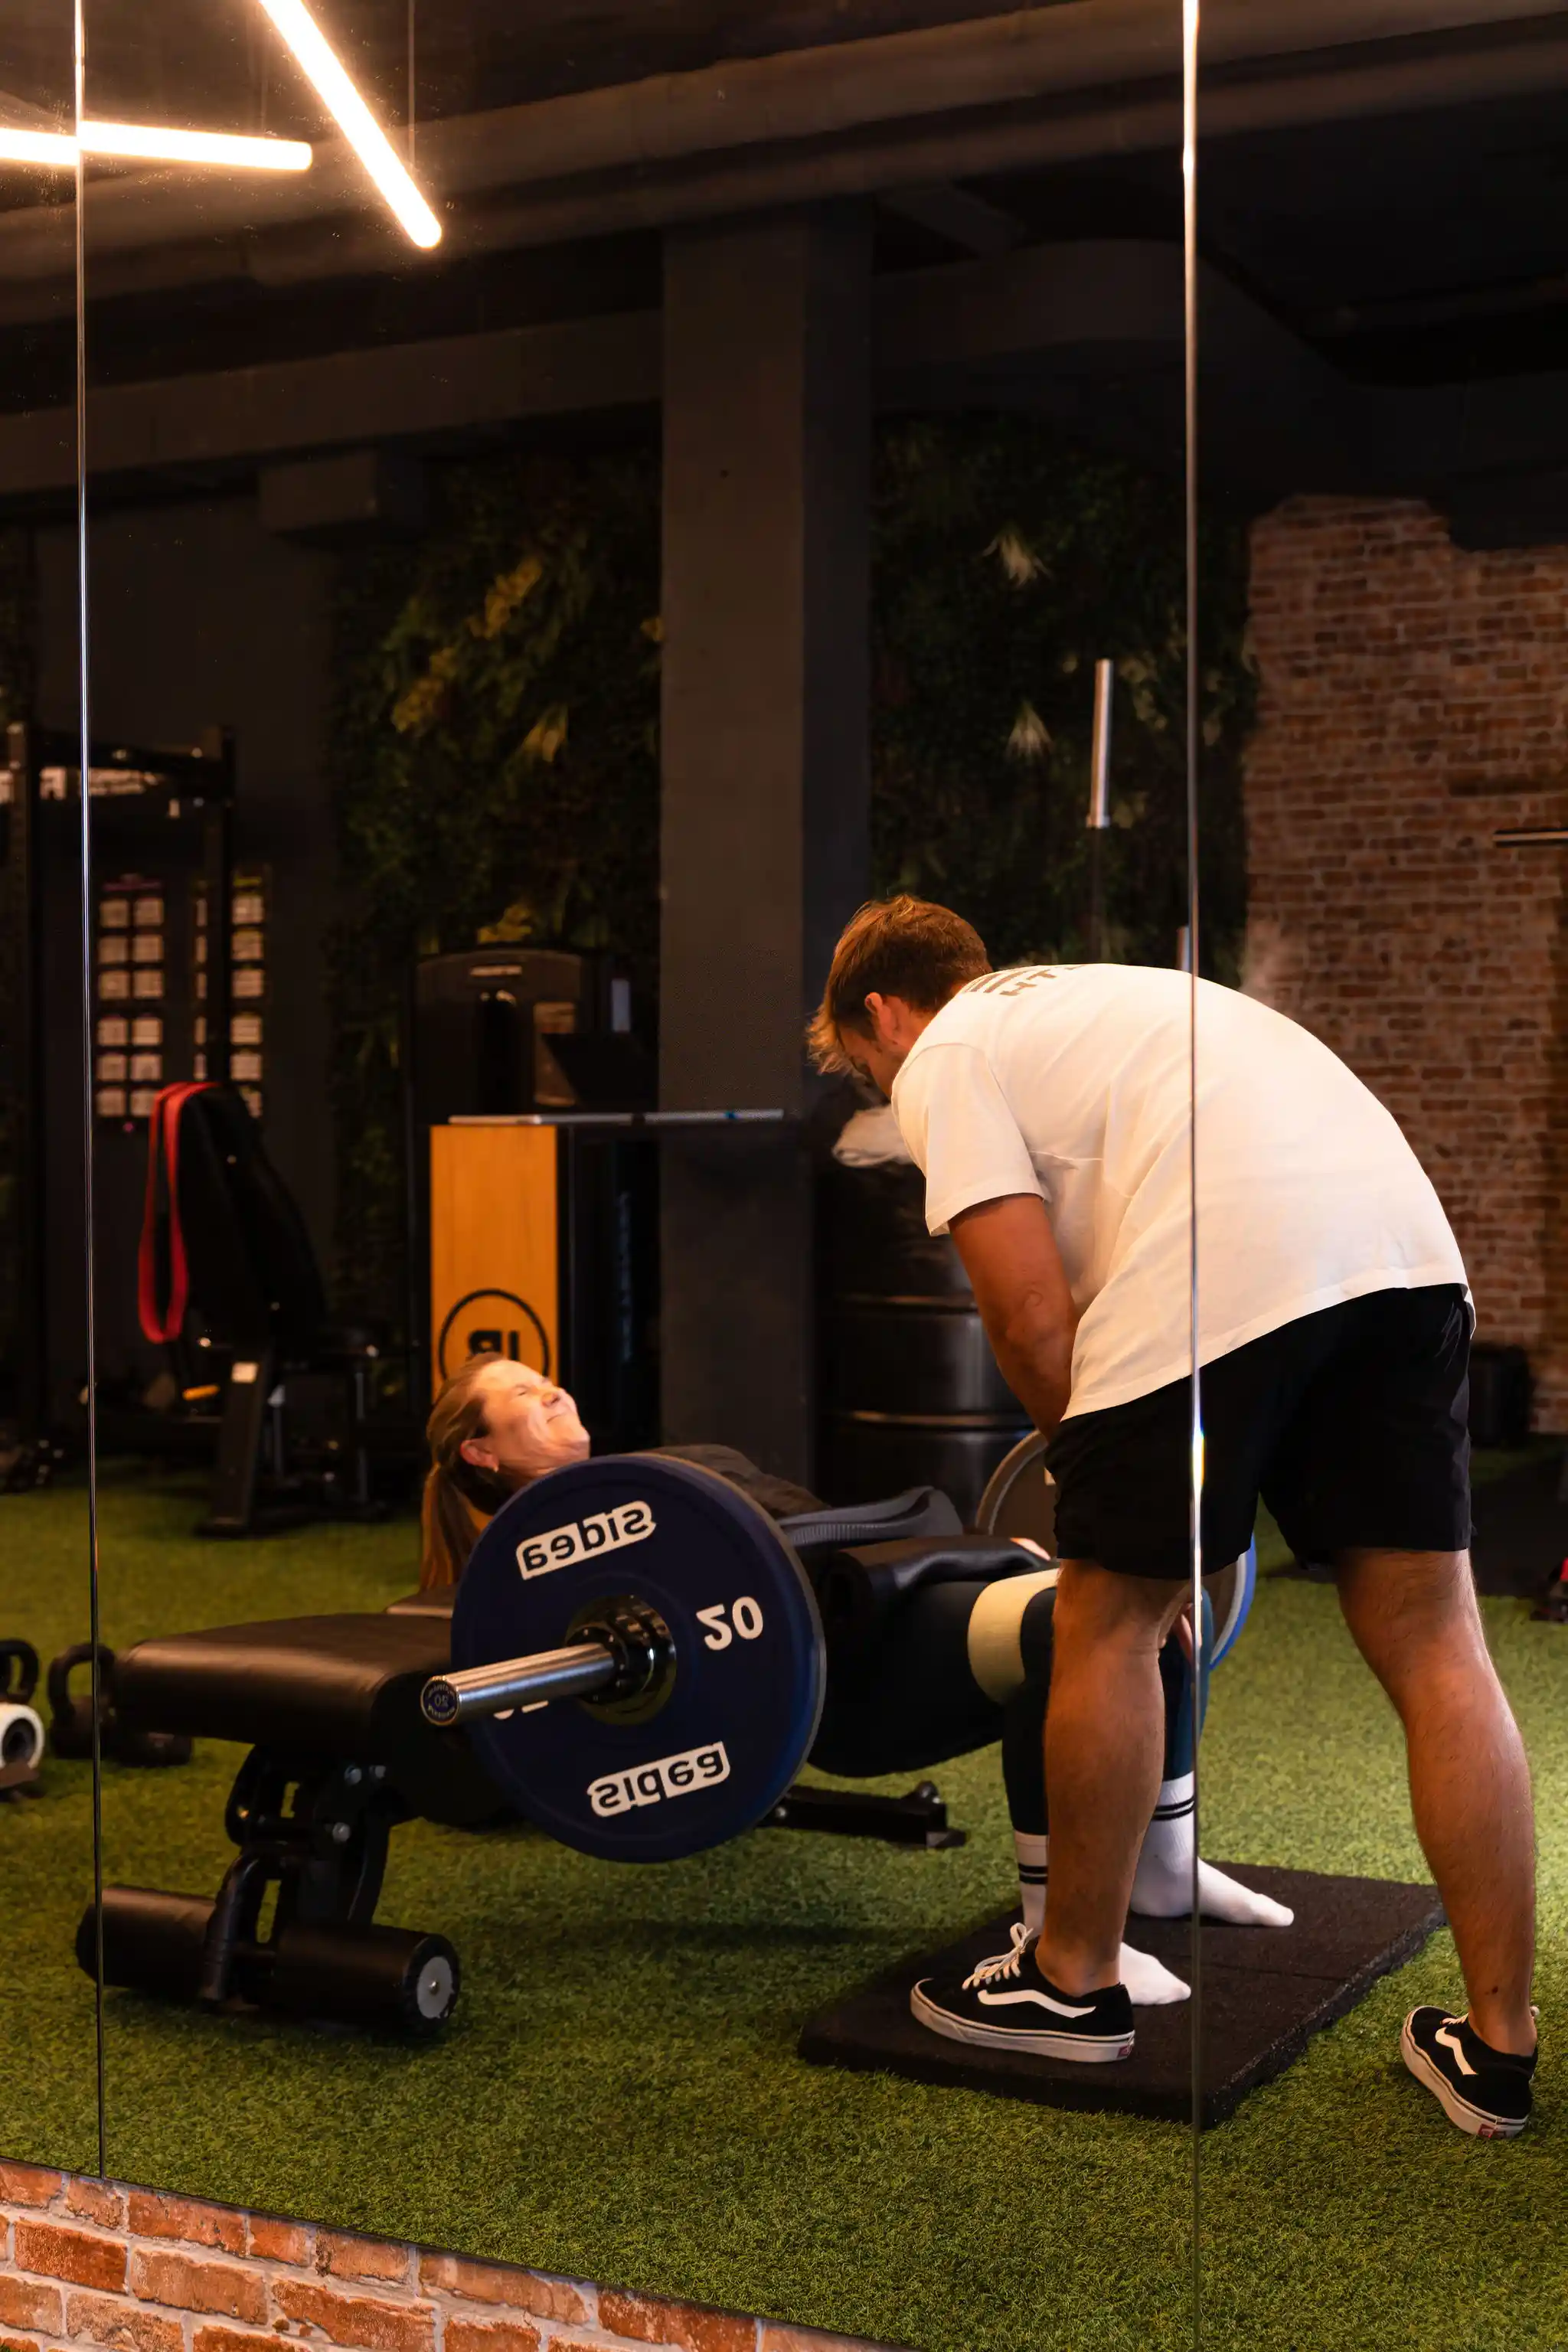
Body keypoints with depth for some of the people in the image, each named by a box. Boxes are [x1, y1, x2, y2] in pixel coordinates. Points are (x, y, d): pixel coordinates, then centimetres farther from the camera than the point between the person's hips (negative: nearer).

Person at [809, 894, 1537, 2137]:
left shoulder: (944, 1061, 14)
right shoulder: (1086, 995, 38)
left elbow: (1033, 1317, 2)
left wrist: (1100, 1478, 16)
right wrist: (1119, 1466, 37)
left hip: (1223, 1264, -7)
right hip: (1408, 1236, 8)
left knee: (1108, 1621, 11)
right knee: (1434, 1644, 10)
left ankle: (1074, 1979, 26)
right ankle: (1501, 2048, 15)